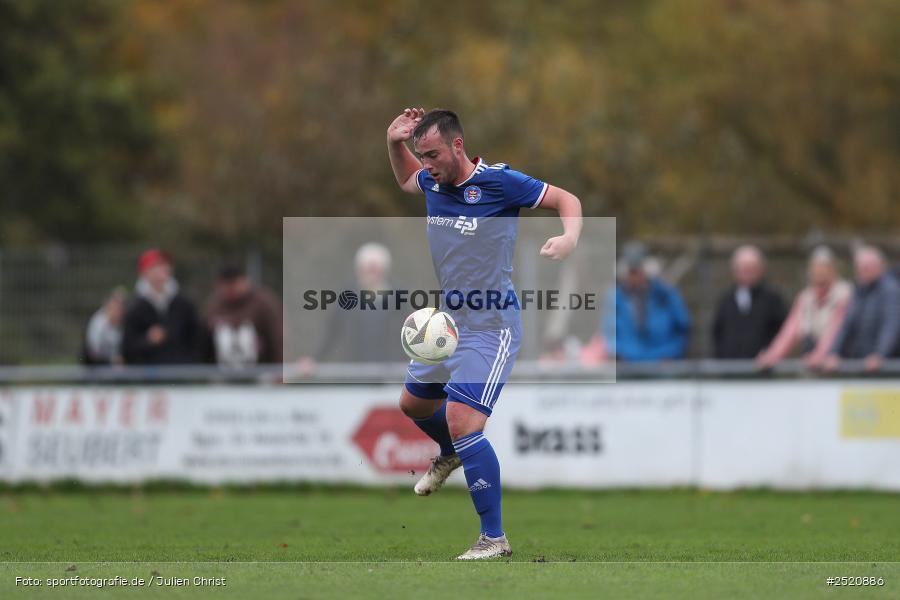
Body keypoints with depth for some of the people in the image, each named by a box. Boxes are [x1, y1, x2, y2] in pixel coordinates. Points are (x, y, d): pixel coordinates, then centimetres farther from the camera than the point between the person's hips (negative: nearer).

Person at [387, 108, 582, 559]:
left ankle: (494, 539, -14)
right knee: (413, 403, 25)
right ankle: (450, 456, 59)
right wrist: (394, 144, 7)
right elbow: (405, 180, 27)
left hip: (491, 327, -8)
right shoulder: (433, 183, 2)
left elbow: (566, 200, -10)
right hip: (449, 321, 8)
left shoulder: (497, 181, -18)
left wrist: (569, 237, -30)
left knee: (461, 421, -21)